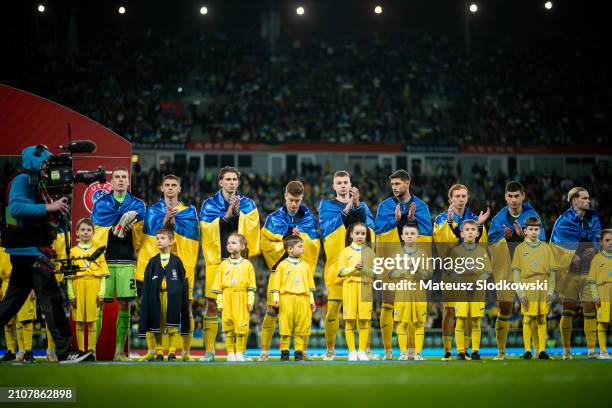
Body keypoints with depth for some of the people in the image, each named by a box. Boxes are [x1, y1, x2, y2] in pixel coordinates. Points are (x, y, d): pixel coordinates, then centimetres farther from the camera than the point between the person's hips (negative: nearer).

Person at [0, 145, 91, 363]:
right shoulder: (22, 180, -9)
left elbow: (43, 217, 21)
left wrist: (58, 206, 5)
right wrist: (48, 207, -27)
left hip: (25, 252, 10)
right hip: (29, 249, -10)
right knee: (52, 298, -11)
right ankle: (65, 351, -12)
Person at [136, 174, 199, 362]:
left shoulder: (189, 211, 12)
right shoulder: (152, 210, 12)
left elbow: (191, 233, -4)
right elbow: (151, 232, -4)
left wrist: (174, 221, -16)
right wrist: (165, 219, -19)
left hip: (181, 264, 0)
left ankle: (186, 352, 0)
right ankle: (151, 351, 2)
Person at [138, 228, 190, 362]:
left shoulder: (176, 261, 2)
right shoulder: (153, 262, 5)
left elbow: (183, 282, 2)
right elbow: (146, 284, 5)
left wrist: (184, 299, -3)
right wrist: (147, 300, -3)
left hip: (172, 297, -2)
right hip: (156, 297, 2)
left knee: (172, 326, 1)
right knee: (157, 326, 5)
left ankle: (172, 353, 9)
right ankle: (159, 353, 15)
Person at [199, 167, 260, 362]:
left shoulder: (247, 204, 10)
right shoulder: (209, 204, 8)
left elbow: (251, 228, -5)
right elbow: (207, 228, -7)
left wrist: (238, 212, -16)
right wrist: (227, 214, -16)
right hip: (216, 260, 0)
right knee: (212, 304, -1)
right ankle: (209, 351, 5)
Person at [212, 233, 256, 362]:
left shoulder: (247, 265, 4)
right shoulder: (224, 264, 8)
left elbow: (251, 286, 3)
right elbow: (218, 286, 6)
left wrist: (251, 301, -5)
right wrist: (219, 302, 0)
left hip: (241, 300, -2)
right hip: (227, 299, 2)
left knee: (241, 326, -6)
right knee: (228, 325, 2)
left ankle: (240, 353, 5)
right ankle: (230, 353, 9)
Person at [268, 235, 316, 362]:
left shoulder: (306, 266, 13)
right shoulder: (282, 265, 3)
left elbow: (310, 285, 16)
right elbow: (276, 283, 1)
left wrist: (312, 300, 13)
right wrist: (276, 297, -9)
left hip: (302, 300, 3)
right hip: (287, 298, -3)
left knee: (301, 327, 1)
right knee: (285, 326, -3)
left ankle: (299, 352, 7)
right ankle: (284, 352, 3)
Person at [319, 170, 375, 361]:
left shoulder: (361, 205, 19)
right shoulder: (326, 205, 13)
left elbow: (371, 226, 0)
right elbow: (326, 228, -5)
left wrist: (357, 204, -10)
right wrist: (346, 209, -11)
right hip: (336, 263, -2)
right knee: (333, 306, -7)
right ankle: (330, 349, 1)